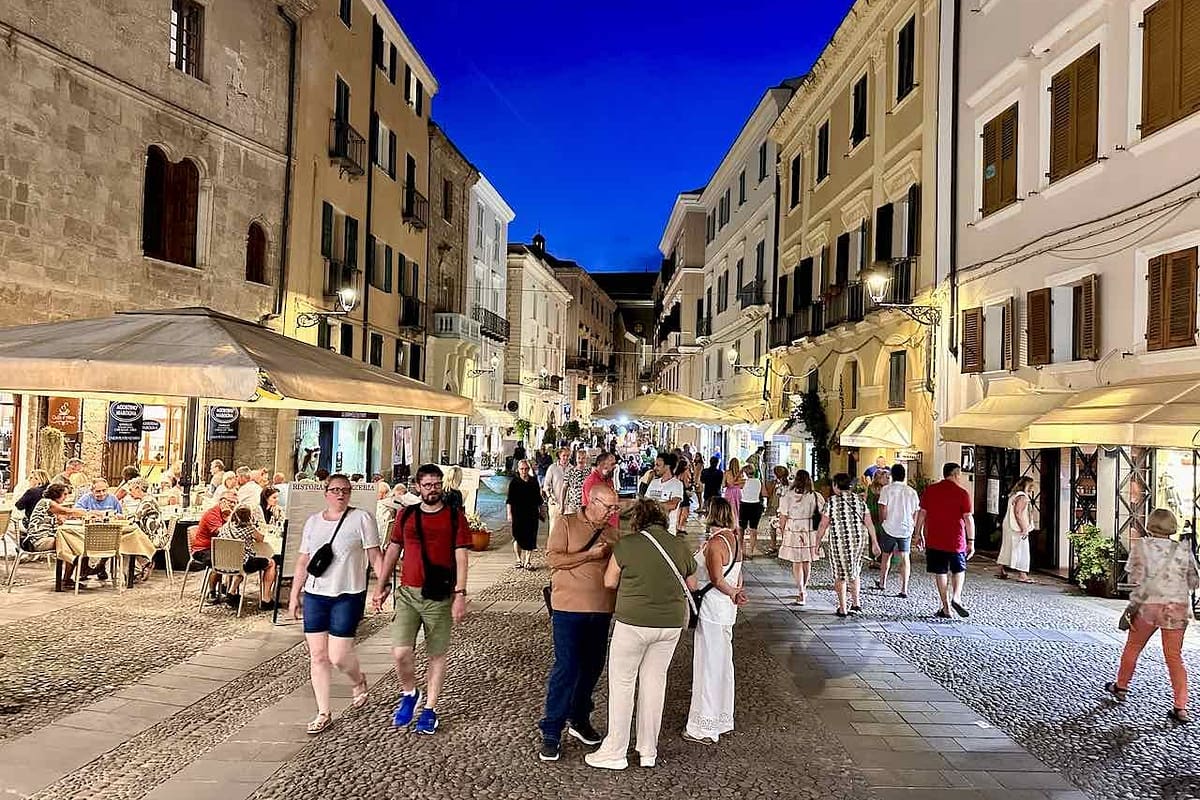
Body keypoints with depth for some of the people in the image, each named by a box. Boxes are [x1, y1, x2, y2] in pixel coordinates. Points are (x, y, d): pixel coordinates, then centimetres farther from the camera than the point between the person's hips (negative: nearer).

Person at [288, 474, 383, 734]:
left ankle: (359, 681, 29)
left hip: (348, 596, -5)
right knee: (317, 656, 5)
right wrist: (294, 595, 14)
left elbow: (375, 556, -5)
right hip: (315, 596, 5)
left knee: (338, 656, -5)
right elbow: (303, 561, 16)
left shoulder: (361, 518, -4)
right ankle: (323, 713, 17)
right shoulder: (312, 521, 11)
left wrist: (382, 585, -13)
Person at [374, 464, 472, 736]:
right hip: (408, 593, 2)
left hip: (440, 596, -2)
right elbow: (393, 550, 15)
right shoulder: (406, 515, 7)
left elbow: (461, 557, -6)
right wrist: (381, 586, 15)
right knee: (400, 652, -8)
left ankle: (429, 709, 23)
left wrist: (460, 594, -13)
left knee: (437, 655, 7)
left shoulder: (454, 516, -2)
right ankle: (409, 694, 21)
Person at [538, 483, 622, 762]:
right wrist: (591, 554, -17)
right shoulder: (566, 524, -3)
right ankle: (551, 732, 3)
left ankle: (579, 718, 33)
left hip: (602, 609, 6)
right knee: (566, 667, -7)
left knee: (593, 666, 14)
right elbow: (553, 558, -13)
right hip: (569, 607, -6)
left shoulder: (611, 531, 11)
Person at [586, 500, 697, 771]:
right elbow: (692, 585, 13)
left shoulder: (627, 544, -11)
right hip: (671, 625, 5)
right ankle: (649, 751, 24)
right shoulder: (681, 547, 2)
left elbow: (609, 582, -3)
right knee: (655, 681, 15)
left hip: (634, 623, -4)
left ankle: (615, 752, 15)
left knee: (622, 683, 8)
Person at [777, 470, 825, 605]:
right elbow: (823, 515, -3)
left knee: (797, 563, 4)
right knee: (807, 562, 18)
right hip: (810, 532, 2)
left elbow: (783, 517, -4)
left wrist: (782, 531, 8)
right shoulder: (815, 496, -5)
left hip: (793, 532, -2)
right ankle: (804, 588, 34)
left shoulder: (787, 496, -8)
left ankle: (801, 593, -3)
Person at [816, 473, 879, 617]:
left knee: (840, 574, 7)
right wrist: (874, 542, 7)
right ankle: (856, 603, 24)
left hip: (839, 541, -4)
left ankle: (842, 609, 10)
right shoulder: (860, 500, 2)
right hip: (858, 540, 4)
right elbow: (869, 523, 1)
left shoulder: (832, 501, -10)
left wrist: (817, 543, 0)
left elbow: (823, 525, -9)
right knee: (854, 572, 22)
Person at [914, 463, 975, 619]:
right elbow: (968, 518, -7)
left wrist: (918, 534, 13)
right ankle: (956, 597, 0)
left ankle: (946, 608, 7)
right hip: (956, 540, -1)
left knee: (940, 573, 7)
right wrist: (971, 541, -3)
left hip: (934, 540, 1)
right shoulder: (962, 493, -6)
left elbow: (922, 513, 4)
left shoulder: (929, 490, 1)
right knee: (959, 570, 18)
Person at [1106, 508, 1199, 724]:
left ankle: (1120, 687, 32)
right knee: (1174, 656, 8)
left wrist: (1132, 607, -2)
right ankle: (1181, 708, 4)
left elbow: (1137, 578, -11)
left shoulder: (1141, 545, -5)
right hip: (1178, 607, 2)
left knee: (1133, 647, 17)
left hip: (1149, 605, -2)